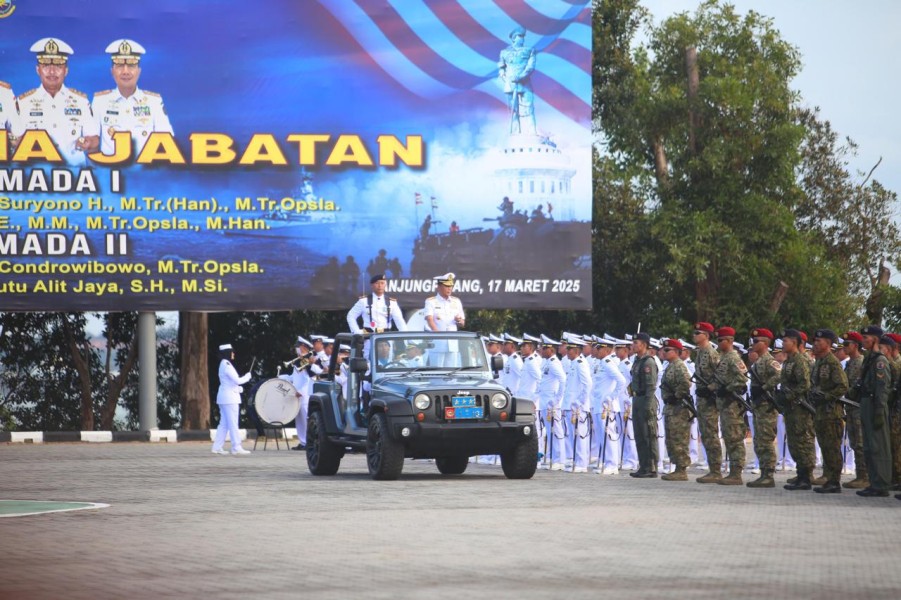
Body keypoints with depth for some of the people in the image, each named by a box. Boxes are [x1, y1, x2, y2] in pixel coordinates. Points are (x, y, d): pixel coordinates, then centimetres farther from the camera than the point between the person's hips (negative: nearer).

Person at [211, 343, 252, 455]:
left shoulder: (223, 364, 15)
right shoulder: (226, 365, -15)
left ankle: (217, 447, 10)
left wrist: (238, 388, 10)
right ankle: (236, 448, -8)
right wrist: (247, 376, -2)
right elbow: (237, 380, -18)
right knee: (233, 424, -8)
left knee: (224, 424, 10)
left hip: (224, 398, 10)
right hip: (229, 398, -10)